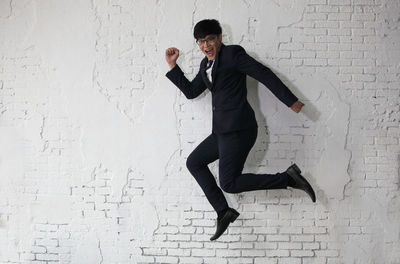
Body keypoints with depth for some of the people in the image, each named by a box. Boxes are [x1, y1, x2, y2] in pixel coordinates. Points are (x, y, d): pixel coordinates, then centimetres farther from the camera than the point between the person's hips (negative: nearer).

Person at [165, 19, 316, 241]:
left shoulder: (233, 54, -7)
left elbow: (265, 75, -10)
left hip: (238, 130, -9)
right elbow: (191, 91, 23)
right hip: (222, 131, 9)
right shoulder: (206, 65, 18)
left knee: (229, 184, -10)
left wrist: (291, 102, -13)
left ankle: (288, 178, -4)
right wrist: (173, 66, 17)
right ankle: (224, 212, 16)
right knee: (194, 162, 15)